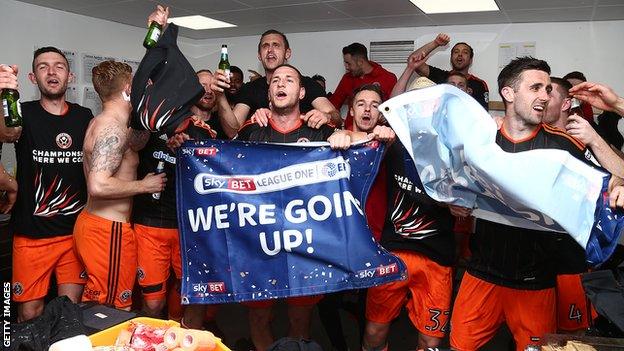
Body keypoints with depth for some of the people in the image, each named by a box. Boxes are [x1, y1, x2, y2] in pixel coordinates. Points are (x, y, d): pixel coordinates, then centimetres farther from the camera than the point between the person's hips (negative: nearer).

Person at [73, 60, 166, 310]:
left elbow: (132, 145, 33)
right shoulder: (113, 127, -17)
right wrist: (144, 186, -14)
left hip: (92, 222, 10)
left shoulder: (101, 123, 14)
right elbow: (98, 185, -28)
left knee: (98, 309, 17)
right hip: (109, 230, -10)